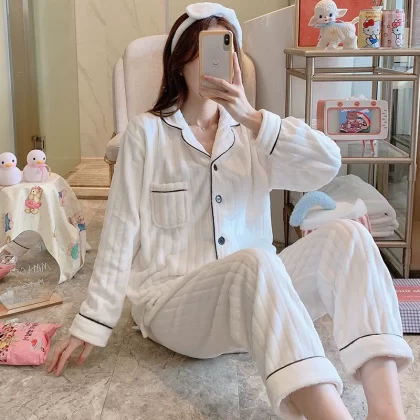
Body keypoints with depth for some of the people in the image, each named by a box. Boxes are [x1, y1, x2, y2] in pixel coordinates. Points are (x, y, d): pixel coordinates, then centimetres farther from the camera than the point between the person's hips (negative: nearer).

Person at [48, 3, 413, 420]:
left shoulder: (248, 133, 11)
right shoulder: (148, 131, 1)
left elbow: (327, 165, -5)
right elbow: (121, 231, -3)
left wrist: (252, 118, -16)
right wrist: (90, 324, -6)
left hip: (251, 294, 4)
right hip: (173, 300, -4)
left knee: (346, 235, -22)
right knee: (256, 262, -37)